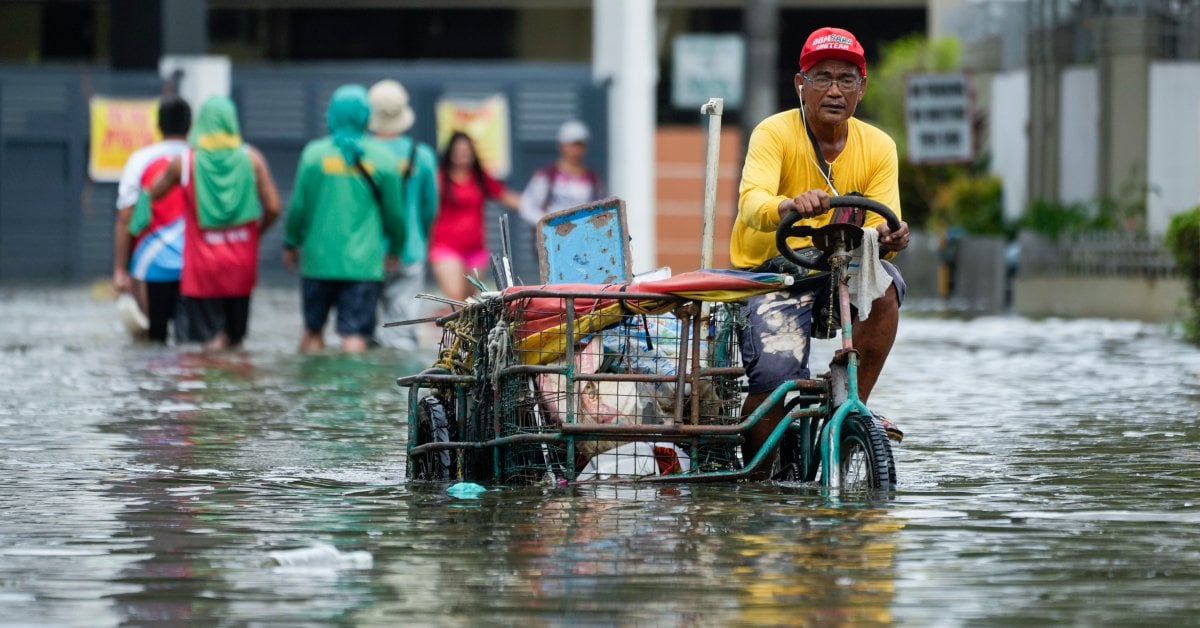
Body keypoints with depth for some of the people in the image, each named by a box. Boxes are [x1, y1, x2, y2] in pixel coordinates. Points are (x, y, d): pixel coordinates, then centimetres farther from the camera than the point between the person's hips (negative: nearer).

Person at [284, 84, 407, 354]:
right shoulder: (381, 158, -1)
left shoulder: (314, 153, -2)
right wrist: (395, 248, 21)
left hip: (319, 258, 1)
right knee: (355, 337, -3)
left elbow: (299, 206, -1)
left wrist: (291, 244, 14)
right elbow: (394, 211, 5)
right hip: (363, 262, -1)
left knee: (313, 329, 15)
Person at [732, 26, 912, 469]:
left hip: (841, 273, 3)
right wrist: (790, 205, -52)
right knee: (775, 377, -26)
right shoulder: (774, 134, -11)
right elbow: (751, 204, -29)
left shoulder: (878, 147, 0)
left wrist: (886, 237, -36)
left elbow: (881, 227, -10)